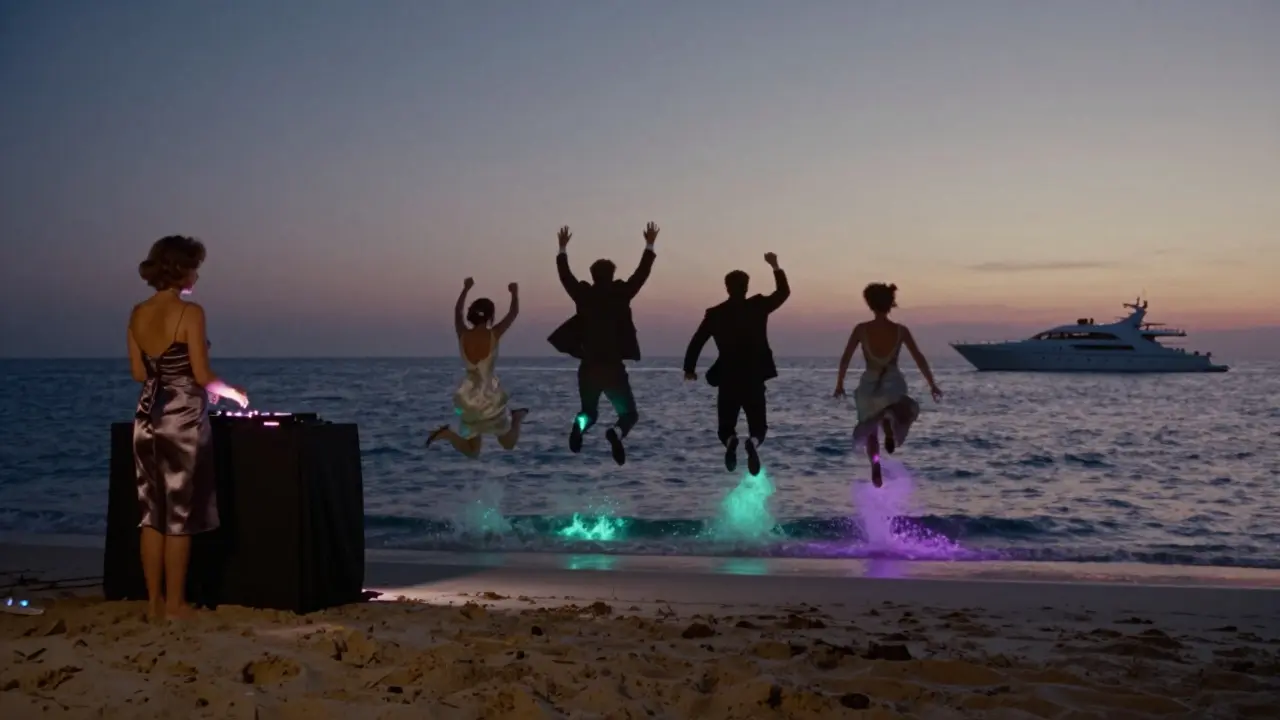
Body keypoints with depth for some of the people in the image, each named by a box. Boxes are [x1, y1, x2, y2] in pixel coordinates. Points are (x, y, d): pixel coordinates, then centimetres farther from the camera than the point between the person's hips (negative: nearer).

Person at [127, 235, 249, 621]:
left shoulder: (138, 313, 6)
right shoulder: (190, 312, -13)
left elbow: (139, 373, 10)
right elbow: (202, 375, -14)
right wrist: (231, 392, 5)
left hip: (148, 416, 6)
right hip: (182, 417, -6)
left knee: (151, 513, 11)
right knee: (180, 513, 2)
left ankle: (154, 601, 16)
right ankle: (174, 603, 8)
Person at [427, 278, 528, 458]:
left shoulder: (463, 334, -5)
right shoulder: (493, 335, -14)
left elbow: (457, 311, 15)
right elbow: (514, 313, 1)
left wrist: (466, 288, 30)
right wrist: (515, 292, 19)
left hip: (468, 398, 3)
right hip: (490, 397, -3)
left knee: (472, 452, 9)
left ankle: (448, 433, -15)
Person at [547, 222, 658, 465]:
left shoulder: (583, 294, 0)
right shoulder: (620, 294, -5)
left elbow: (565, 275, 14)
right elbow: (641, 274, 2)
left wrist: (563, 248, 26)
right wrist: (649, 246, 13)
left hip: (588, 367, 3)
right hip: (613, 367, -3)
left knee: (589, 412, 22)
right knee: (629, 413, 10)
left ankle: (581, 422, -18)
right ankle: (616, 432, -28)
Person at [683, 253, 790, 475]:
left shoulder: (715, 313, 0)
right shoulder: (758, 306, -1)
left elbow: (696, 342, 1)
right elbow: (783, 292, 12)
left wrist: (689, 368, 15)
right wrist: (775, 267, 22)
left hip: (727, 380, 0)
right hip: (754, 379, 0)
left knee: (726, 427, 13)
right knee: (758, 426, 10)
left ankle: (730, 442, -26)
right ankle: (752, 443, -28)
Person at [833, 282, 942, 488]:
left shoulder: (861, 329, -7)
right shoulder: (900, 330, -5)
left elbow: (845, 358, -4)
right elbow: (919, 359, -2)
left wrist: (839, 384, 9)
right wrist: (932, 385, 7)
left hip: (869, 385, 1)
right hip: (894, 384, -1)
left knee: (870, 431, 18)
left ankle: (875, 463, -9)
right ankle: (891, 421, -8)